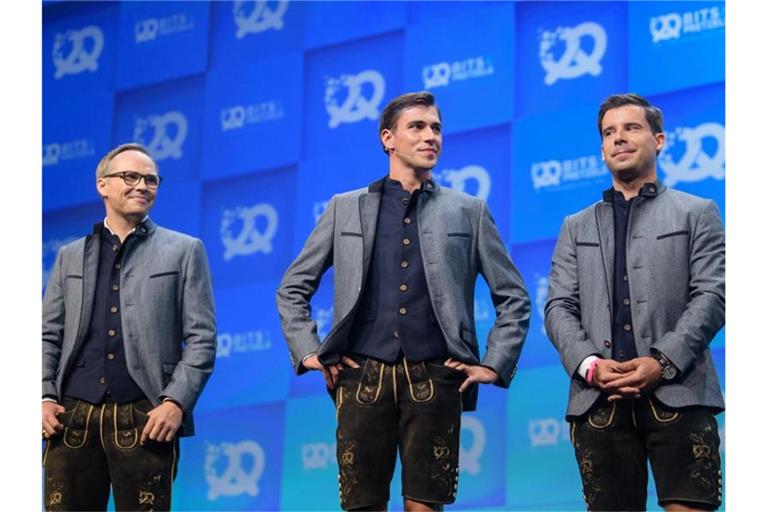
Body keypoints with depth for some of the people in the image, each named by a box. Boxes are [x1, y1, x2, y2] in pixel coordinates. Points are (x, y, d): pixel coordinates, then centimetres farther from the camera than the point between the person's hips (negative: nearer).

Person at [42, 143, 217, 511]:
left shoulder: (184, 251, 10)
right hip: (73, 417, 2)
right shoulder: (70, 256, 19)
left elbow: (201, 338, 3)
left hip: (144, 420, -2)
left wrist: (176, 402, -9)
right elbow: (48, 336, 17)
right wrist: (45, 397, 1)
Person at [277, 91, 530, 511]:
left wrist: (494, 364, 3)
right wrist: (308, 352, 6)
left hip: (434, 380, -1)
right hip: (362, 378, 1)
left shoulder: (469, 212, 11)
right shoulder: (345, 209, 12)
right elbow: (292, 288, 17)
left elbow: (514, 297, 13)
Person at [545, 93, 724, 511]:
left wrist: (663, 361, -12)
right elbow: (559, 307, 12)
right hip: (599, 399, 3)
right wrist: (590, 364, -7)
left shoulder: (696, 213, 14)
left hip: (677, 393, -3)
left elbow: (712, 295, 2)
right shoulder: (577, 227, 23)